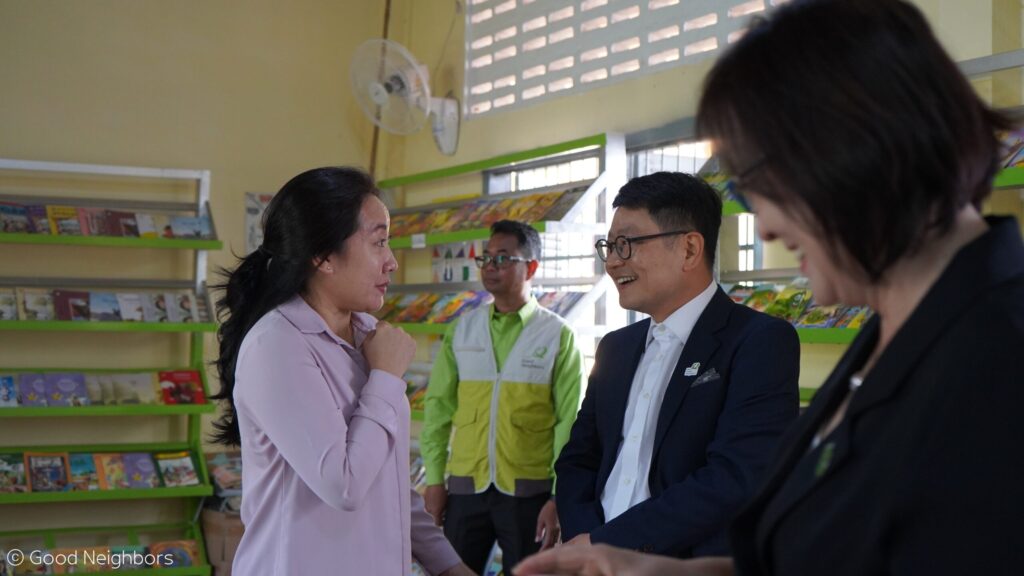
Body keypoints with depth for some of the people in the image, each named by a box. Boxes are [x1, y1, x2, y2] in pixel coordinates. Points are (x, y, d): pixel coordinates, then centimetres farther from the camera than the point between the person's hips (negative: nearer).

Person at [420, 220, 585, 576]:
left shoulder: (557, 335, -2)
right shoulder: (462, 329, 7)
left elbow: (569, 422, -5)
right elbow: (438, 406, 7)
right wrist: (434, 478, 1)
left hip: (529, 490, -2)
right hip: (465, 487, 3)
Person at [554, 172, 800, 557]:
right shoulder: (615, 348, 14)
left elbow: (737, 478, -16)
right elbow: (578, 462, 15)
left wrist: (604, 543, -14)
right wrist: (583, 537, -5)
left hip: (698, 563, -4)